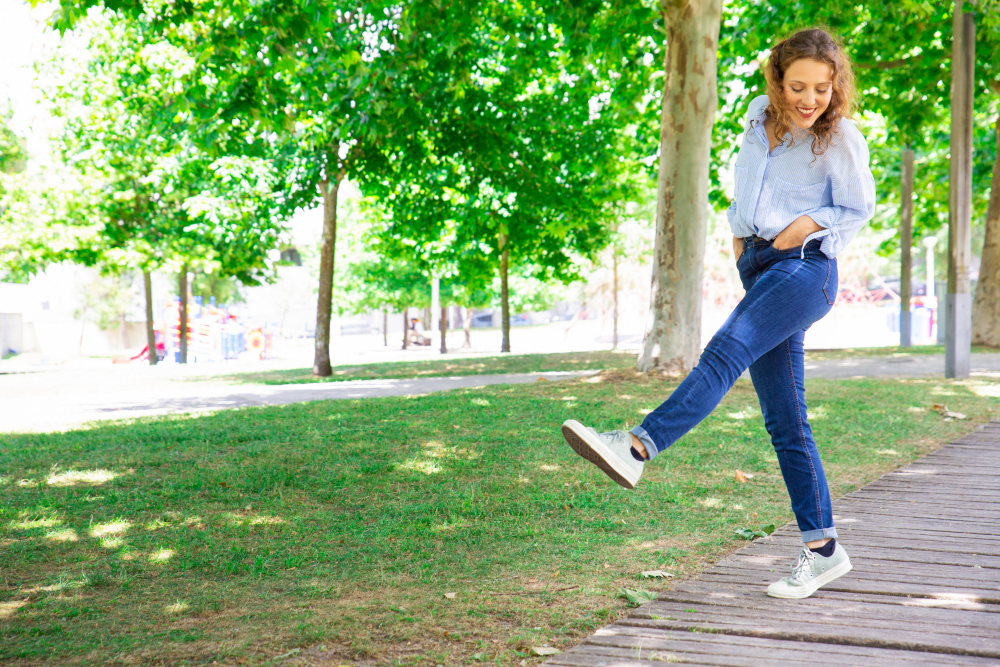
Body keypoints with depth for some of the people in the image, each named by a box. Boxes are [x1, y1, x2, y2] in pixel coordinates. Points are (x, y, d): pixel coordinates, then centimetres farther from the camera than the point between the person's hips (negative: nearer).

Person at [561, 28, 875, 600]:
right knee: (785, 421, 3)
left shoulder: (841, 140, -2)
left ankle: (637, 447, -47)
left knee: (727, 349, -31)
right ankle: (822, 548, 8)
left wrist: (801, 229, -7)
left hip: (806, 269, -6)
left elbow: (858, 208, 7)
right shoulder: (761, 118, 13)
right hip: (760, 271, 6)